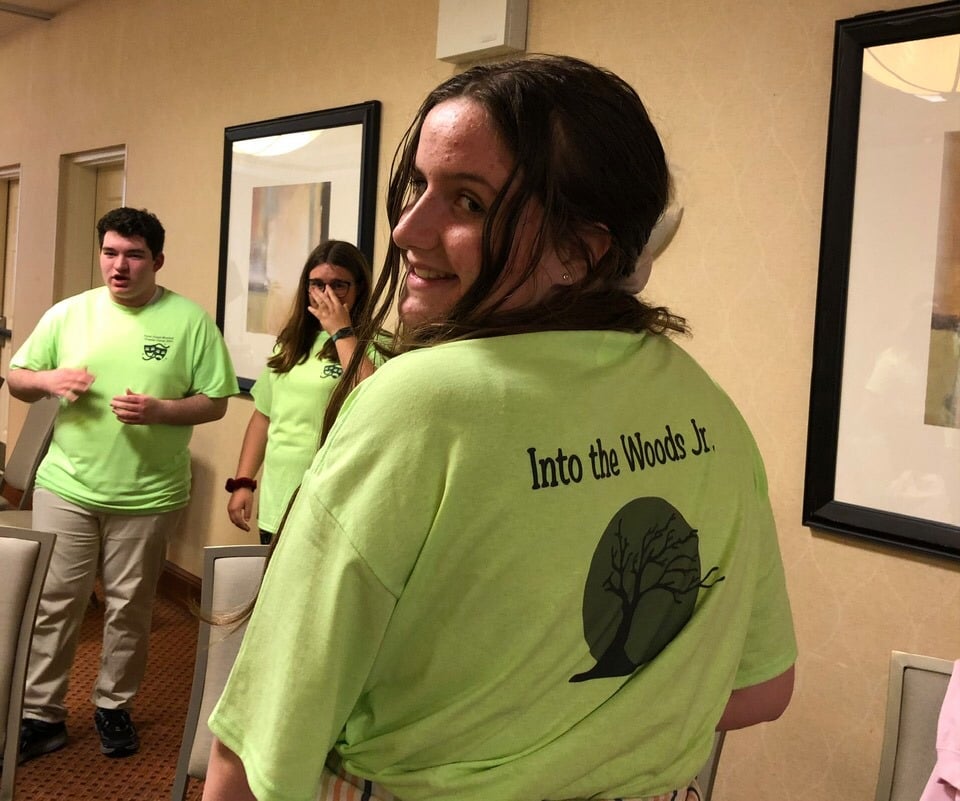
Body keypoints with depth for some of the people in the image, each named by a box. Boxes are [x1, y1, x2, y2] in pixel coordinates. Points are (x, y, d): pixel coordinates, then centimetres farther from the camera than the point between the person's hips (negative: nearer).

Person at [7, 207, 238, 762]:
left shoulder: (190, 320, -4)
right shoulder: (68, 314, 3)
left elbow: (215, 402, -4)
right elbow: (16, 379, 10)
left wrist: (160, 411, -21)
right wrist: (47, 380, -13)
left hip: (148, 497, -1)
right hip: (66, 488, 2)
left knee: (130, 609, 12)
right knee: (53, 604, 7)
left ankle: (115, 706, 30)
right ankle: (41, 714, 21)